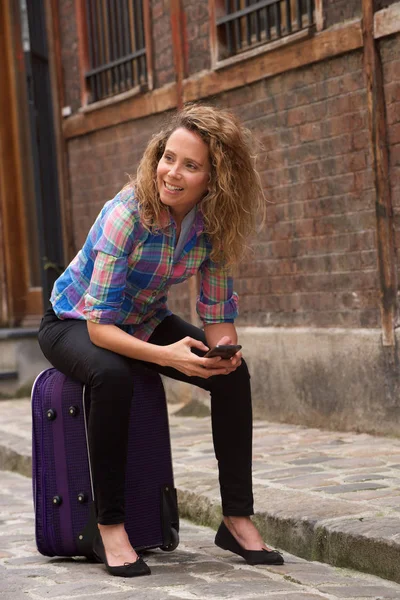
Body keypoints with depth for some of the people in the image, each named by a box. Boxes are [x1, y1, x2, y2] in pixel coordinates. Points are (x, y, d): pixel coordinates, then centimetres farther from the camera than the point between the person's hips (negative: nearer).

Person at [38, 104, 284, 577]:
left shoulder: (213, 225, -16)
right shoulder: (127, 214, -32)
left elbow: (217, 314, -8)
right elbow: (100, 325, -32)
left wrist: (224, 347, -32)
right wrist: (166, 355, -47)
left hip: (144, 322, 5)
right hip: (74, 323, -5)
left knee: (233, 374, -18)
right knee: (113, 377, -38)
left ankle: (237, 519, -9)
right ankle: (109, 526, -25)